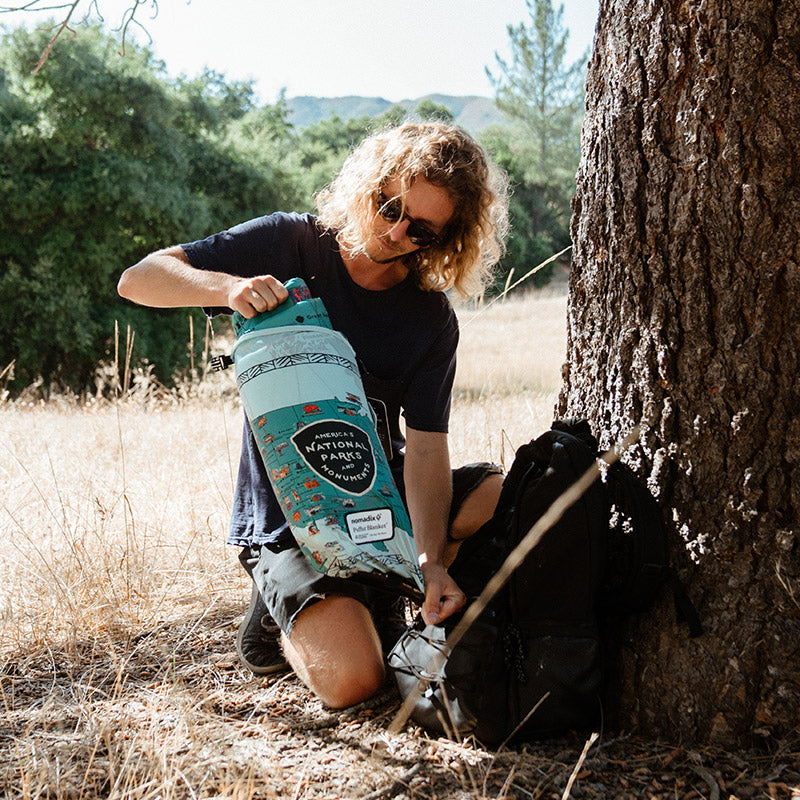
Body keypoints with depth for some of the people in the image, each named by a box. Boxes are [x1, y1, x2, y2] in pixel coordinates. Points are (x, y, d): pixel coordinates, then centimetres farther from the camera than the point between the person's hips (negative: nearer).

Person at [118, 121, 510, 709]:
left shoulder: (432, 321, -3)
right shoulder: (290, 246, -8)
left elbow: (426, 446, -13)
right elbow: (139, 279, -11)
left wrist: (431, 560, -30)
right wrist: (228, 286, -32)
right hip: (289, 516, -4)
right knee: (352, 680, -25)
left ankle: (380, 595, -2)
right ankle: (284, 622, 10)